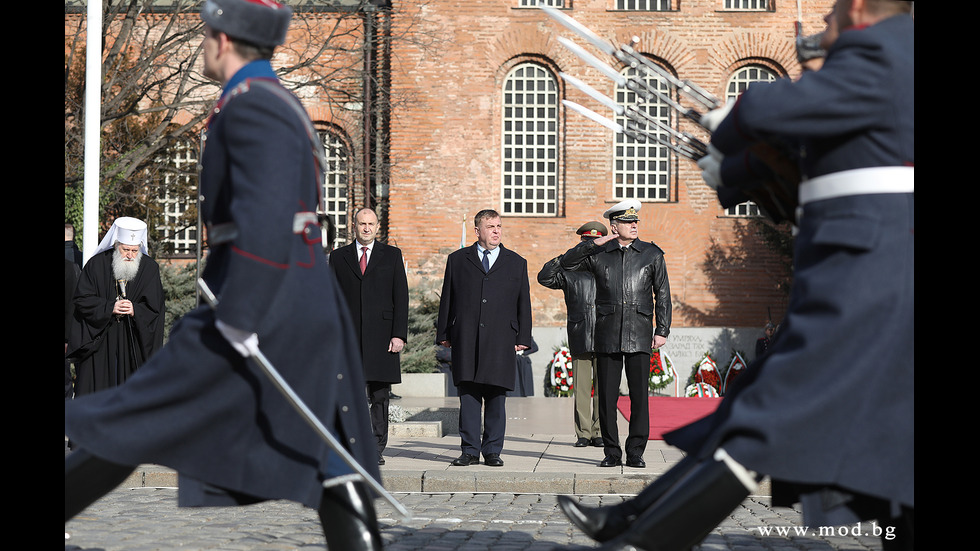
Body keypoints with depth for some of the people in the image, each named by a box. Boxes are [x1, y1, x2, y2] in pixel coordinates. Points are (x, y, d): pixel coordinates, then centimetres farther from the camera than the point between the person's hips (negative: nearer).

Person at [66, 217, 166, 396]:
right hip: (98, 340, 0)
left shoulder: (150, 269, 0)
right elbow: (81, 299, -3)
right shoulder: (97, 264, -2)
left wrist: (135, 310, -20)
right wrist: (109, 308, -16)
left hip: (133, 344, 0)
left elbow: (155, 307, -1)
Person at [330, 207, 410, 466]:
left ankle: (377, 449, 7)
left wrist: (399, 334, -5)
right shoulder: (338, 257, 12)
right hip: (348, 336, 1)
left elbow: (401, 297, 4)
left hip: (381, 336, 0)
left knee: (379, 395, 1)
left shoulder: (391, 255, 9)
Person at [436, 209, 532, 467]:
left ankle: (493, 451, 8)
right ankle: (470, 450, 6)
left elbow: (523, 303, 11)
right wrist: (444, 334, 6)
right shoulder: (457, 260, 12)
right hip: (466, 340, 0)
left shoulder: (516, 263, 13)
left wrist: (523, 338, 4)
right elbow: (447, 299, 12)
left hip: (501, 341, 0)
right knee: (468, 396, 0)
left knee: (496, 398, 1)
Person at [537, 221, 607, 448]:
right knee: (581, 388, 1)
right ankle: (583, 433, 7)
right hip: (579, 336, 0)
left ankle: (599, 433, 8)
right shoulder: (570, 269, 10)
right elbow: (544, 278, 1)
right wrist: (560, 259, -11)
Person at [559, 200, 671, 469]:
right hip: (607, 334, 1)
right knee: (607, 396, 2)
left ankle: (636, 452, 6)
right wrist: (594, 243, -6)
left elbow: (662, 294, 9)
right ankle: (612, 452, 11)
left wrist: (662, 330, 3)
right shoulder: (598, 254, 8)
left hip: (639, 335, -1)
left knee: (640, 396, -3)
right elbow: (566, 263, 3)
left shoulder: (652, 254, 8)